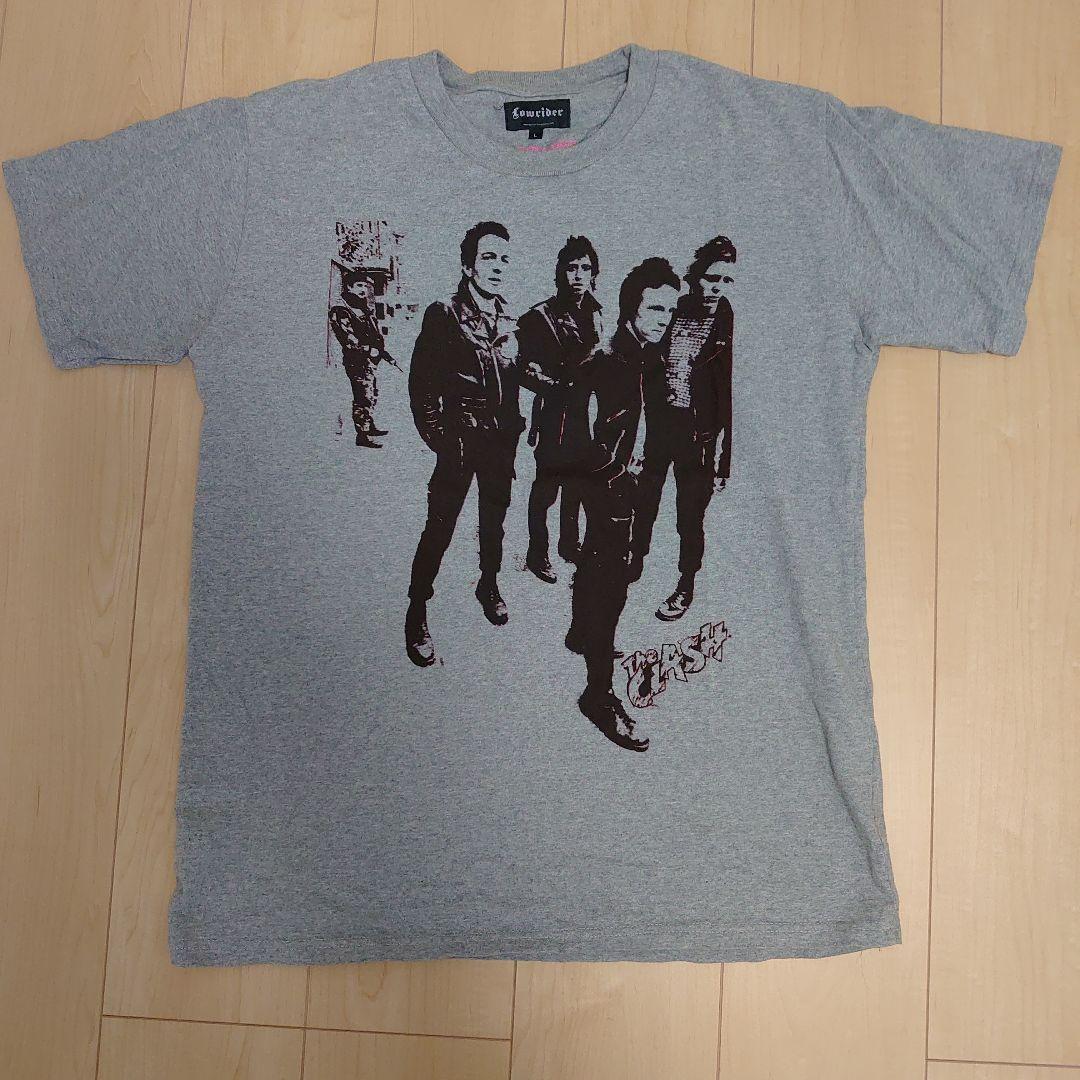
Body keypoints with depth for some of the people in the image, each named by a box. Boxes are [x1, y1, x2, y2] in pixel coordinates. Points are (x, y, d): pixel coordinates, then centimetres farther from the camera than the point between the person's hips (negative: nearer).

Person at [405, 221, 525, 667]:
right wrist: (439, 438, -13)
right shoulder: (443, 317, -10)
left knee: (494, 519, 19)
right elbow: (422, 386, -10)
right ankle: (416, 615, 7)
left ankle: (489, 586, 41)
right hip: (462, 441, -5)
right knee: (439, 528, -4)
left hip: (502, 439, 5)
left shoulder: (511, 320, 6)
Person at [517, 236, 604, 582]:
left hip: (584, 414, 6)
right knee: (546, 488, 2)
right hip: (554, 417, -6)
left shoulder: (593, 314, 9)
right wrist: (559, 387, -26)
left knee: (576, 484, 17)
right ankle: (537, 554, 17)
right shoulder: (539, 317, -11)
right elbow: (526, 371, -16)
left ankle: (570, 544, 34)